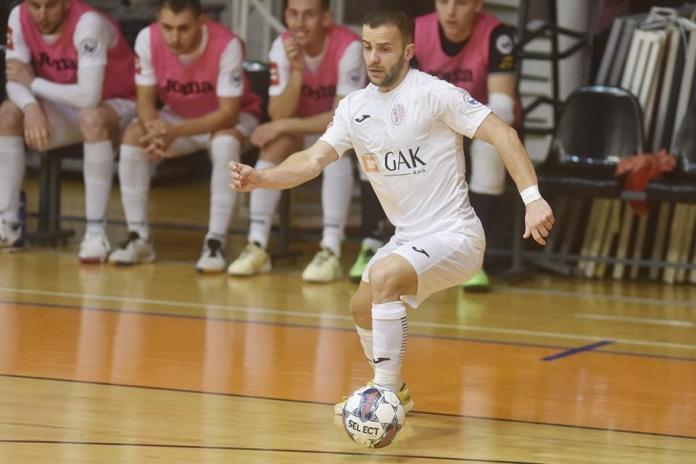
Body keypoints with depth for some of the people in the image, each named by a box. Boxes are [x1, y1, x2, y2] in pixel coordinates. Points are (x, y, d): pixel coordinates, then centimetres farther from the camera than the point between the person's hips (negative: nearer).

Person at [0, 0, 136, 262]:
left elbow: (89, 97, -37)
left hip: (117, 106, -6)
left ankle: (96, 231, -32)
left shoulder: (88, 23, -30)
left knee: (91, 117, -38)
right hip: (68, 106, 6)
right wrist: (31, 108, -35)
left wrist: (33, 82, -25)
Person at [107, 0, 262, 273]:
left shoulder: (226, 44, -32)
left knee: (226, 142, -37)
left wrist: (175, 132, -42)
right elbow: (145, 101, -15)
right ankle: (139, 238, -13)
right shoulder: (148, 39, -22)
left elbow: (228, 113, -30)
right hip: (177, 115, 4)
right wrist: (155, 128, -39)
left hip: (225, 119, -3)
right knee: (133, 136, -23)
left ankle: (215, 242, -29)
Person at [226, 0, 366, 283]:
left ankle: (331, 251, -35)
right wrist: (297, 72, -33)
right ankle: (257, 247, -23)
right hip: (302, 131, 3)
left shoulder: (348, 47, -25)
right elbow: (278, 115, -19)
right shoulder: (282, 47, -13)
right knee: (276, 144, -26)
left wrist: (284, 126, -26)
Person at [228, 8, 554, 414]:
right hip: (409, 238, 8)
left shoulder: (434, 93, -16)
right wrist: (260, 178, -20)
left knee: (384, 276, -30)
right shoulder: (355, 107, 4)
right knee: (363, 307, 18)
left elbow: (501, 134, -20)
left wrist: (532, 198, -31)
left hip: (454, 236, -8)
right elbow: (314, 159, -1)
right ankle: (394, 391, 45)